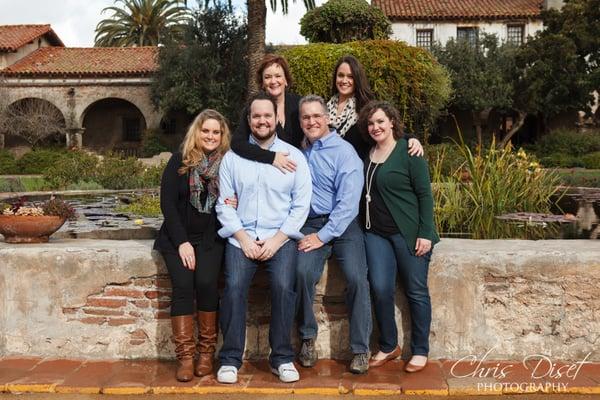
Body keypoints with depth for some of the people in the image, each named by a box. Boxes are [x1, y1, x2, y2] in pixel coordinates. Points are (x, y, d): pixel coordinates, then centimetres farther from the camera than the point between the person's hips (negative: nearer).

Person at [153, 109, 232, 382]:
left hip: (211, 238, 0)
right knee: (183, 285, -19)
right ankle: (185, 357, -11)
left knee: (206, 282, -21)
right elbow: (167, 203, -3)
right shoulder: (179, 162, 1)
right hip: (178, 237, 0)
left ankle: (207, 353, -7)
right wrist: (182, 242, -11)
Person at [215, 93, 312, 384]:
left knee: (283, 286, -23)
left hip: (280, 238, -1)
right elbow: (225, 203, 4)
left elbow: (301, 205, 1)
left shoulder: (294, 156, 5)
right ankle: (230, 358, -6)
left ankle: (282, 358, -6)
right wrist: (243, 238, -8)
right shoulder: (232, 157, 8)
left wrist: (277, 240, -8)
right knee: (234, 287, -21)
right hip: (241, 237, 1)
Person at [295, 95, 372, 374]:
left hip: (343, 225, -2)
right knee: (303, 272, -24)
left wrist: (323, 236, -14)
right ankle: (307, 338, -4)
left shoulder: (344, 151, -3)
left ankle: (360, 351, -6)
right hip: (310, 224, 3)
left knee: (356, 278, -22)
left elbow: (348, 202, -11)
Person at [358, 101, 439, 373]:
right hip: (376, 233, 5)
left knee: (416, 292, 2)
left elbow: (424, 194, -8)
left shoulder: (409, 152, -6)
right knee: (380, 289, -2)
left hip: (409, 233, -5)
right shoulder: (367, 154, 11)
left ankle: (420, 351, 15)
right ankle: (388, 346, 16)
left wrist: (425, 233, -13)